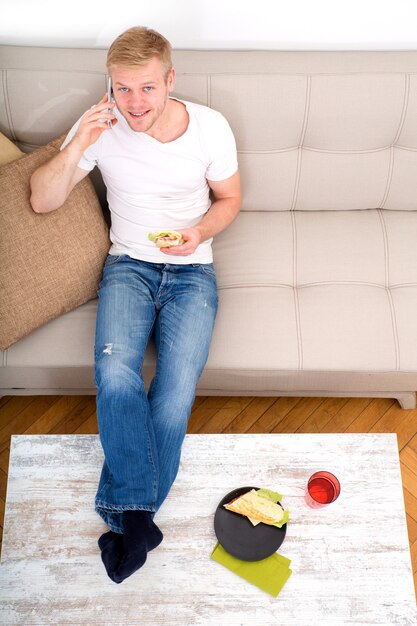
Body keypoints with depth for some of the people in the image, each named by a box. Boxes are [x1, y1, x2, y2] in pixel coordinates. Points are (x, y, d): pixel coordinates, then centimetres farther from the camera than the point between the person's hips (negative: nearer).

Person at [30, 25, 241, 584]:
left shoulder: (210, 126, -5)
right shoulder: (101, 127, -4)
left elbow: (229, 198, 9)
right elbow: (42, 202, -4)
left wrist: (200, 232, -13)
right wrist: (78, 146, -19)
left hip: (191, 270, 0)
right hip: (128, 265, 1)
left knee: (175, 399, -22)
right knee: (115, 374, -29)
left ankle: (126, 517, -1)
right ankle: (138, 517, -13)